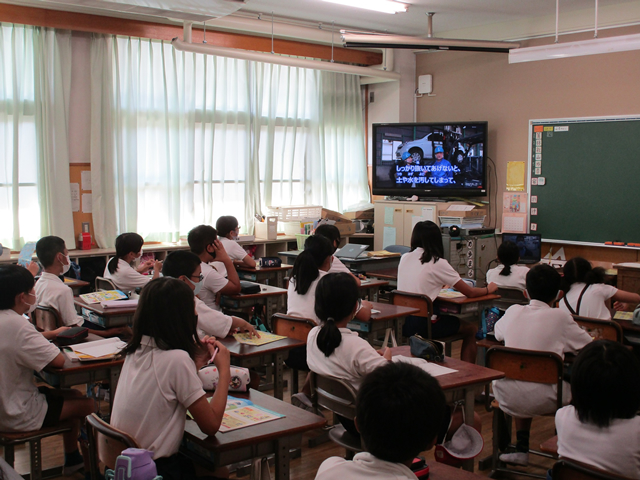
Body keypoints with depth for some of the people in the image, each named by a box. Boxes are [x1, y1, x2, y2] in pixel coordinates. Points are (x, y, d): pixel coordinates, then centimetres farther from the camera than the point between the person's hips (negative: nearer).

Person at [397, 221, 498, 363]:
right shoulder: (437, 263, -11)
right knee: (471, 330, 14)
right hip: (421, 324, -6)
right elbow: (470, 292, -4)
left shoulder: (404, 258, 5)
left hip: (401, 322, 7)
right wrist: (488, 289, 14)